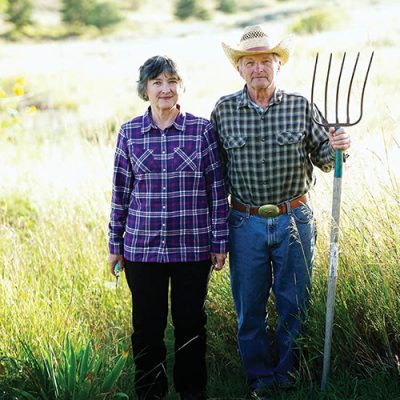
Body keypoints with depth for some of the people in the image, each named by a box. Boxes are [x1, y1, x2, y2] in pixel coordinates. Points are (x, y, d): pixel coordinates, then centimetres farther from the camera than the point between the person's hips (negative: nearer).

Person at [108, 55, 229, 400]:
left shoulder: (202, 129, -2)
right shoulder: (130, 133, 2)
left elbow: (217, 190, 0)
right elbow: (121, 192, 6)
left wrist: (220, 242, -1)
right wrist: (116, 244, 8)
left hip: (193, 246, -1)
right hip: (142, 247, 1)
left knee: (191, 322, 10)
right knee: (147, 325, 9)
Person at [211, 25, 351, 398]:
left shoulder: (300, 106, 1)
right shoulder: (224, 110, 1)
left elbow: (323, 159, 7)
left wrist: (336, 147, -16)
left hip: (294, 220, 0)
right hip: (246, 224, 0)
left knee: (294, 305, 8)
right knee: (249, 310, 8)